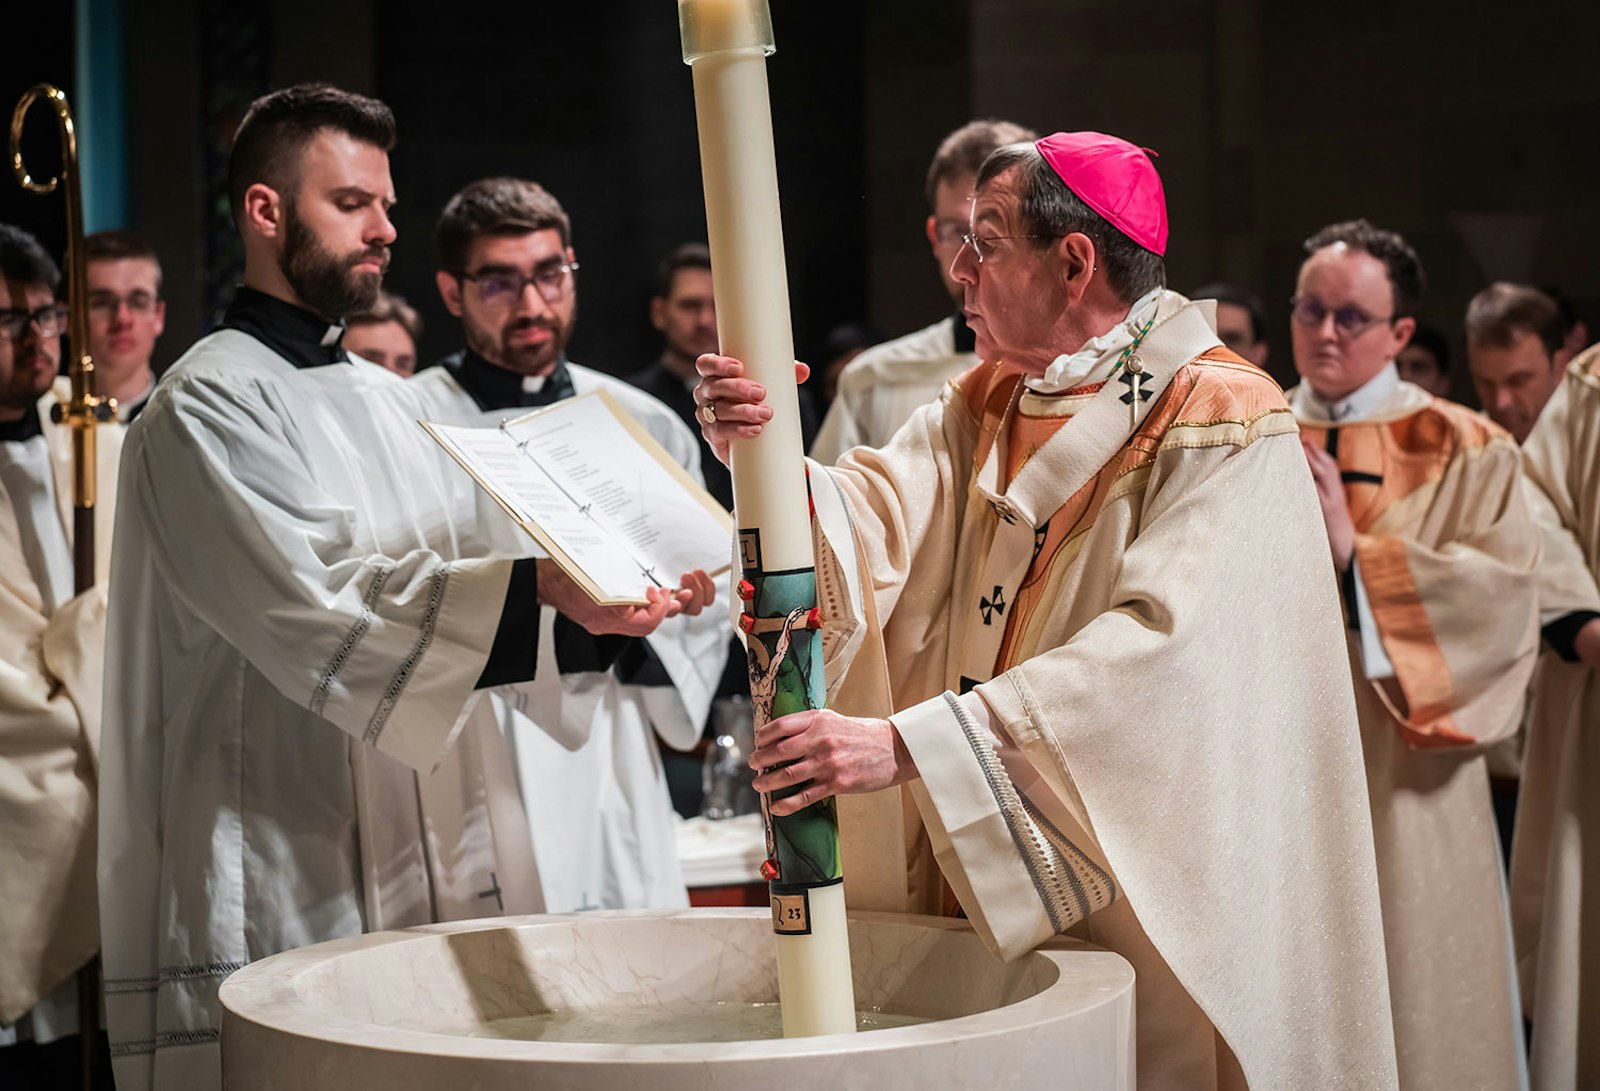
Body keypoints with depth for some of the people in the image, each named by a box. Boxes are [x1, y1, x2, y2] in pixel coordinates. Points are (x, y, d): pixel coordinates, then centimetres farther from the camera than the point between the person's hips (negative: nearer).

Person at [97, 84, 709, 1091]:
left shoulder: (390, 402, 18)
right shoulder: (211, 403, -8)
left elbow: (457, 584, 16)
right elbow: (320, 611, -20)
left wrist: (610, 603, -3)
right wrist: (540, 582, -27)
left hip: (438, 858, 8)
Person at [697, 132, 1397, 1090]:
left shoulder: (1223, 422, -13)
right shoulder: (989, 405, 12)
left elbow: (1159, 647, -26)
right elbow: (879, 520, -4)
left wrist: (906, 743, -32)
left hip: (1154, 899, -6)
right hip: (990, 884, 6)